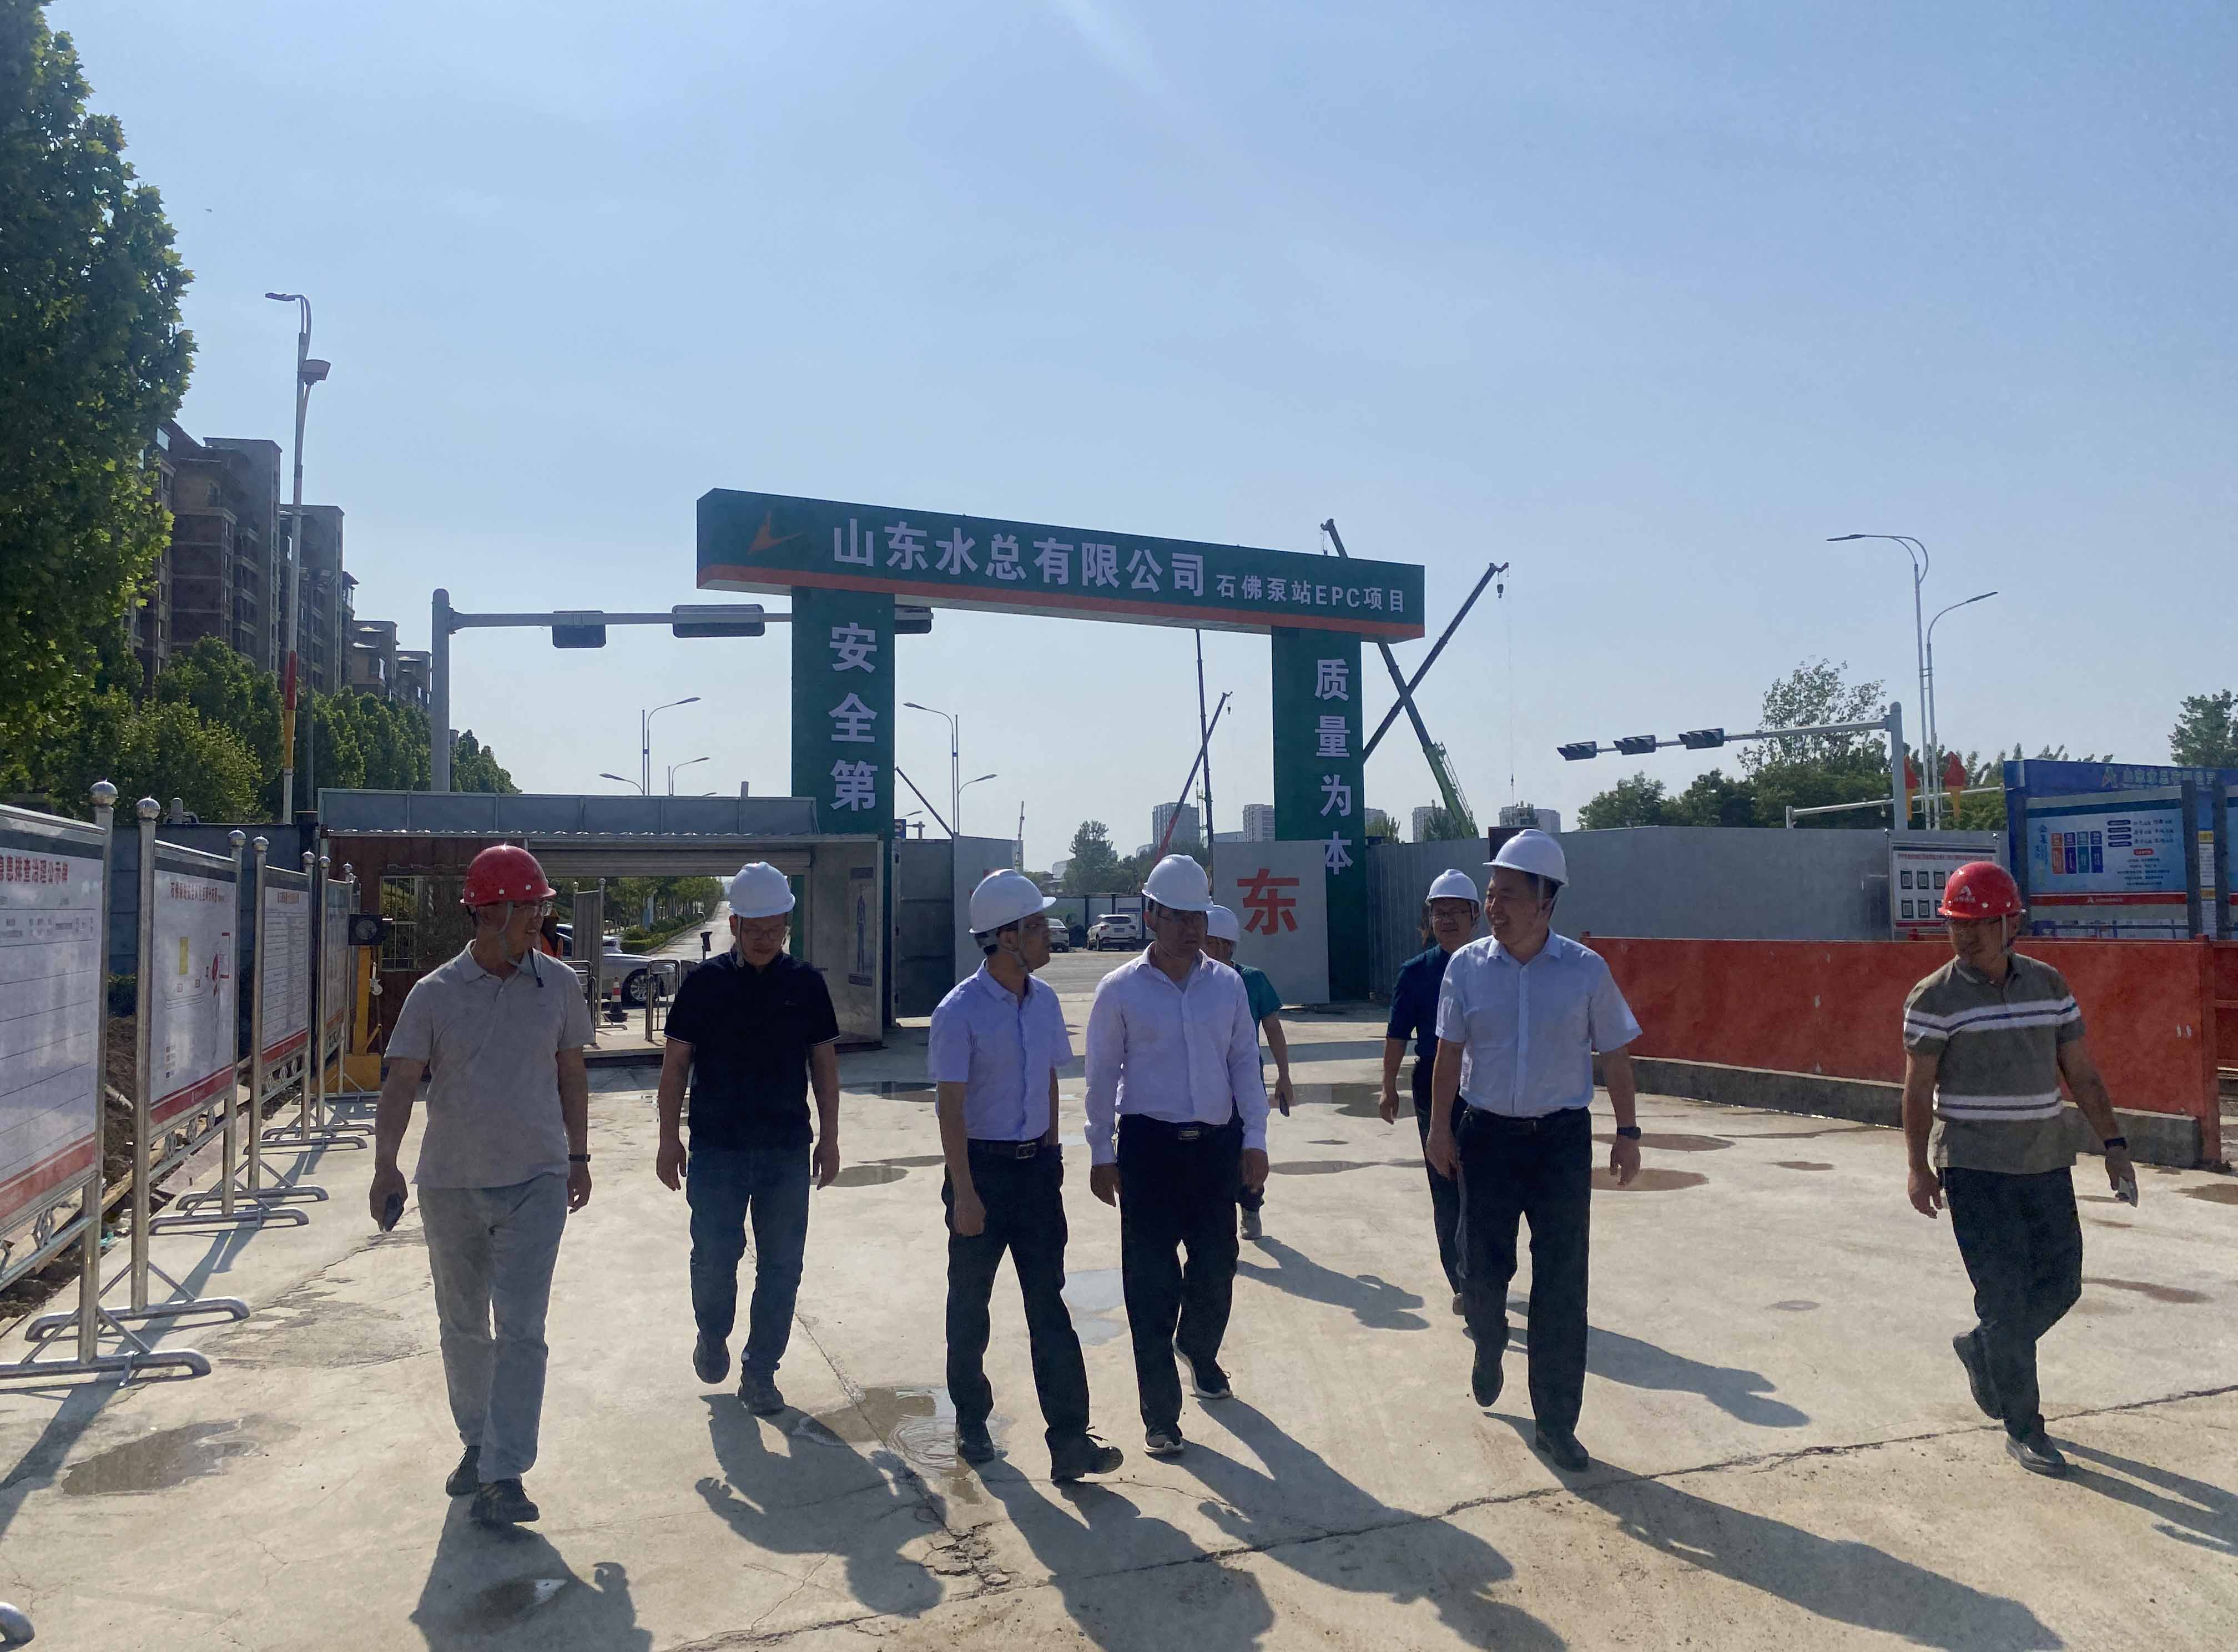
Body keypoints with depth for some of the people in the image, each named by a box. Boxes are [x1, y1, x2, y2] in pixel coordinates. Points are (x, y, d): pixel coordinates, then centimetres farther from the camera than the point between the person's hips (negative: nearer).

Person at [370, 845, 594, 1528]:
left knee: (520, 1329, -8)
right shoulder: (434, 994, -4)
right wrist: (385, 1165, -22)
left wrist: (578, 1156, 14)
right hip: (450, 1184, 1)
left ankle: (505, 1474, -2)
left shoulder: (558, 984, 0)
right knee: (462, 1327, 15)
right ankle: (476, 1442, 35)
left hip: (535, 1182, -1)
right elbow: (401, 1085, -8)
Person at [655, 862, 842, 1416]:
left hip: (788, 1148, 2)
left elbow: (825, 1063, 8)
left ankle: (760, 1371, 20)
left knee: (782, 1265, 5)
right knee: (715, 1253, -2)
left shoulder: (806, 984, 3)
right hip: (716, 1147, -2)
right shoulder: (704, 982, -2)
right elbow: (676, 1063, 2)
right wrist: (669, 1140, -2)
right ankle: (713, 1335, 29)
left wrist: (829, 1138, 6)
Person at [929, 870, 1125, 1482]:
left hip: (1036, 1163, 5)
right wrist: (965, 1192, -16)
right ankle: (971, 1420, 30)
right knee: (970, 1300, 11)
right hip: (981, 1165, -5)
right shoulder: (960, 1011, -15)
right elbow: (950, 1106, -15)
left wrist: (1049, 1153, 14)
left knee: (1048, 1300, 3)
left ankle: (1069, 1438, 4)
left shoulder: (1044, 1001, 4)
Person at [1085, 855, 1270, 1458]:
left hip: (1216, 1144, 3)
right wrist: (1101, 1154, -1)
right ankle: (1160, 1412, 14)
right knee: (1152, 1282, 1)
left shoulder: (1227, 984, 4)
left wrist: (1254, 1138, 2)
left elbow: (1245, 1062, 8)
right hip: (1149, 1144, -3)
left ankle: (1198, 1351, 45)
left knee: (1217, 1269, 13)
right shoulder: (1121, 990, -5)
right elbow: (1102, 1076, -1)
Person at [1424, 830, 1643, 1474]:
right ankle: (1490, 1347, 42)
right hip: (1486, 1133, 1)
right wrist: (1440, 1128, 1)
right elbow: (1449, 1053, 3)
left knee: (1562, 1284, 3)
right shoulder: (1466, 966, -3)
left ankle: (1556, 1424, 16)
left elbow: (1614, 1054, 3)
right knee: (1482, 1271, 7)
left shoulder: (1585, 970, -7)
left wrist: (1628, 1132, 4)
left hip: (1562, 1137, -1)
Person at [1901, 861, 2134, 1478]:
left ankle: (1980, 1350, 34)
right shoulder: (1934, 999, -7)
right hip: (1974, 1169, -5)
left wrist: (2113, 1144, 3)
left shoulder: (2049, 985, 5)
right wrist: (1919, 1167, -13)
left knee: (2061, 1282, 8)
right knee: (2006, 1294, -4)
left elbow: (2081, 1073, 9)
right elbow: (1918, 1090, -7)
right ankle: (2024, 1430, 9)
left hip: (2046, 1163, 5)